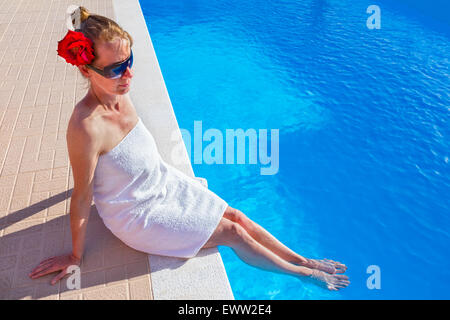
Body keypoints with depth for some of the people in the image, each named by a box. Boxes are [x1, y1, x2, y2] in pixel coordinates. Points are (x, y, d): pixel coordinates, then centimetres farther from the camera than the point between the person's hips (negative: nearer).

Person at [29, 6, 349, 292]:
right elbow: (82, 198, -23)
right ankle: (303, 274, 20)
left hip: (163, 182, 7)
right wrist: (75, 256, -10)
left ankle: (302, 259, 22)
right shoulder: (86, 126, -33)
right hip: (137, 215, -6)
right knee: (232, 233, -2)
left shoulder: (119, 93, -10)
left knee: (234, 215, 4)